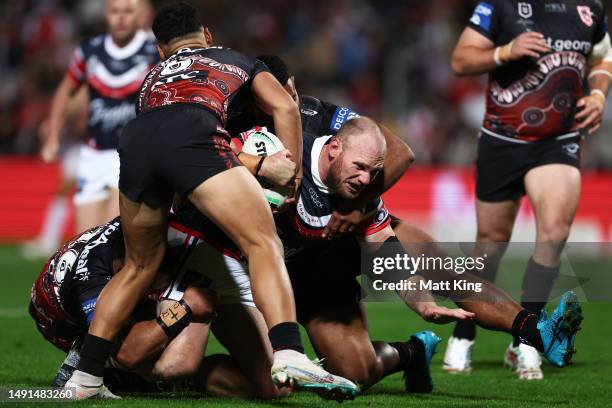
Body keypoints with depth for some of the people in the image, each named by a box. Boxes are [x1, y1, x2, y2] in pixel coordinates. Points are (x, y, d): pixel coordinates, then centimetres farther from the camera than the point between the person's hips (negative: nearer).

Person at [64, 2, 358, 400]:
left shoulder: (152, 77, 43)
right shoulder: (239, 61, 35)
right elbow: (285, 108, 19)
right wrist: (291, 179, 20)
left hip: (135, 142, 4)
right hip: (191, 137, -4)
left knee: (140, 266, 23)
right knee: (264, 244, -6)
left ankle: (85, 377, 21)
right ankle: (288, 355, -29)